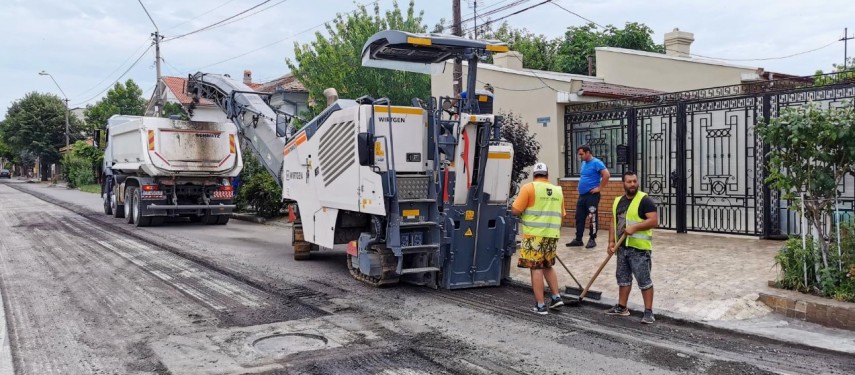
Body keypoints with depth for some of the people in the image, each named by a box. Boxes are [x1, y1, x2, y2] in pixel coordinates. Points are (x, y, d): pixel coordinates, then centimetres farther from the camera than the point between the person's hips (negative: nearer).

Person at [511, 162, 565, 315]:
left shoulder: (529, 187, -6)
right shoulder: (558, 190, 12)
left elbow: (515, 210, -9)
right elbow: (560, 214, 19)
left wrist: (525, 211, 11)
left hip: (534, 234, -6)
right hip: (552, 234, 6)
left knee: (536, 268, -1)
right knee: (548, 266, 22)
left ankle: (540, 305, 0)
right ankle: (556, 297, 21)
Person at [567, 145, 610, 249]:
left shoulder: (596, 163, -13)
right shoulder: (584, 163, 14)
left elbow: (606, 174, -22)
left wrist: (599, 188, -18)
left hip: (592, 195, -8)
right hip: (582, 195, 8)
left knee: (592, 218, 0)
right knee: (579, 218, 9)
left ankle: (592, 240, 8)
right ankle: (578, 239, 16)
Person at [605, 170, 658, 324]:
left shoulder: (644, 200, -10)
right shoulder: (618, 201, 12)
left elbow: (654, 220, -16)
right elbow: (614, 222, 16)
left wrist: (634, 227, -26)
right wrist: (612, 241, 7)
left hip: (639, 248, -7)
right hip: (622, 247, 7)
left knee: (644, 280, -4)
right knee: (623, 277, 15)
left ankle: (648, 312, 1)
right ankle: (622, 307, 26)